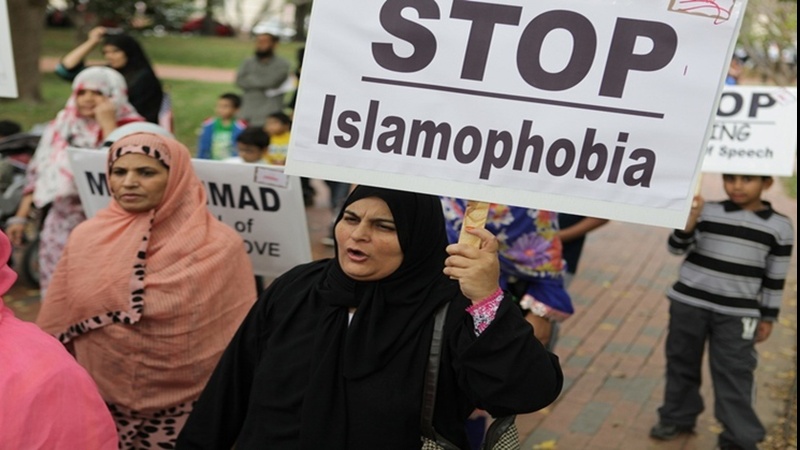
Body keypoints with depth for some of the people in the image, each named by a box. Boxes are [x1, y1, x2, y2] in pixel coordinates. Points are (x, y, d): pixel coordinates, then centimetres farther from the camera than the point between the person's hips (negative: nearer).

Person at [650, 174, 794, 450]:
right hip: (689, 302, 2)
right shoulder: (707, 212, -4)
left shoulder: (780, 226, -3)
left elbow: (775, 277, 4)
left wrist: (768, 317, 6)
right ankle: (677, 417, 31)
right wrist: (688, 222, -22)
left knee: (734, 375, 0)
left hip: (736, 313, -1)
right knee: (681, 363, 13)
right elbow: (678, 249, -4)